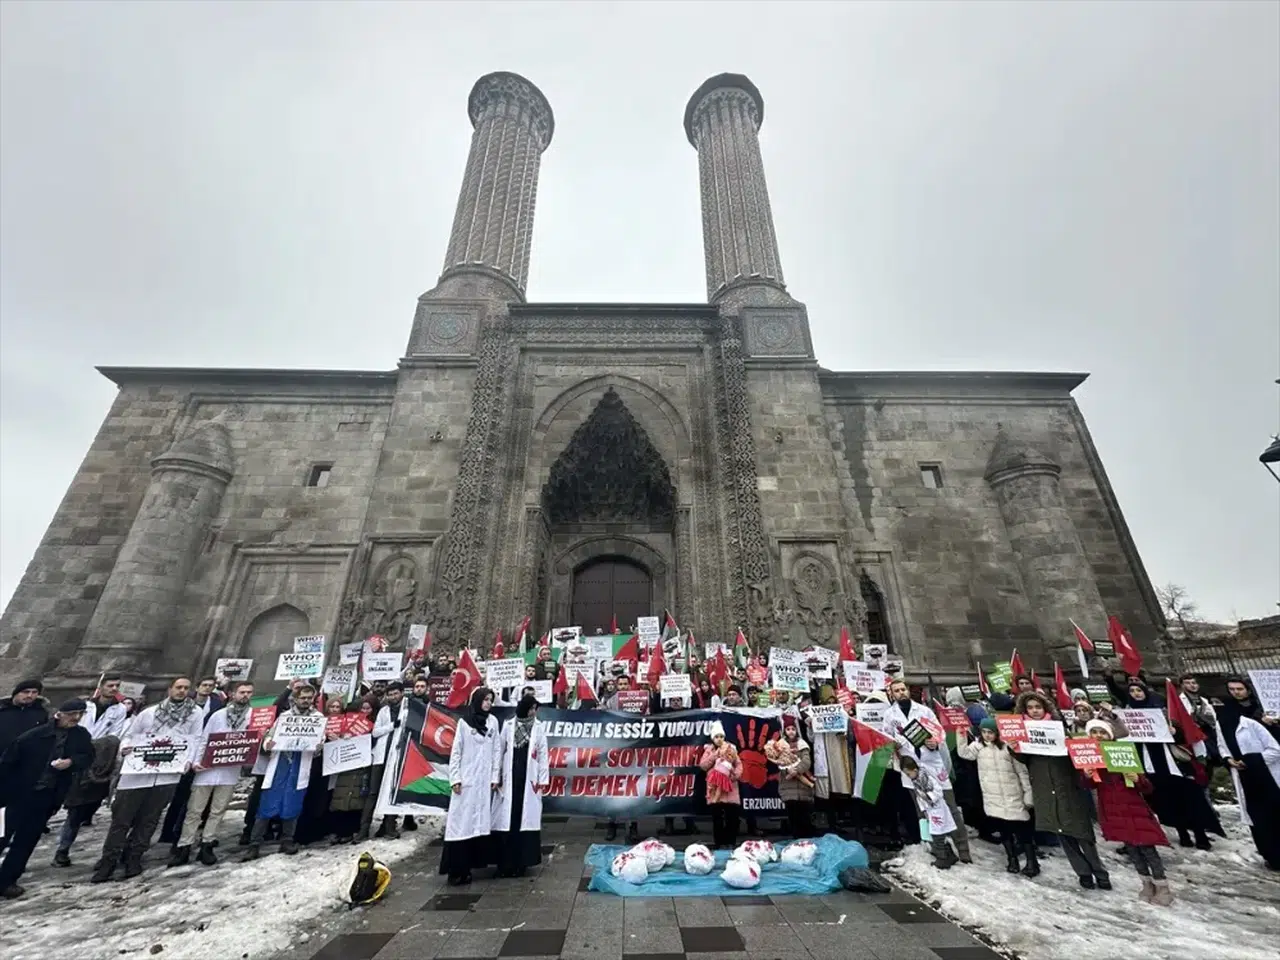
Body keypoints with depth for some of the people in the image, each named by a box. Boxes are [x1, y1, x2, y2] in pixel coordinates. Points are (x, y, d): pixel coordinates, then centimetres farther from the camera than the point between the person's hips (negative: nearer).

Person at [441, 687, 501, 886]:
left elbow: (497, 751, 6)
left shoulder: (493, 721, 4)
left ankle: (466, 866, 18)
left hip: (485, 780, 3)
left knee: (480, 821, 6)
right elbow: (455, 751, -1)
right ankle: (456, 868, 7)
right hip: (466, 779, -3)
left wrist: (495, 776, 3)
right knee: (461, 821, -2)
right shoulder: (464, 721, -4)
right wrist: (454, 778, -6)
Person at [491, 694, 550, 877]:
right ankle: (504, 862, 18)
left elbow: (543, 755, 0)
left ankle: (520, 862, 17)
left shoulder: (539, 728, 0)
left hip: (529, 780, 0)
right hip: (509, 779, 0)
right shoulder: (508, 726, 0)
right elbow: (499, 751, 3)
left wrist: (543, 780, -3)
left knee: (524, 819, 4)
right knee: (506, 819, 4)